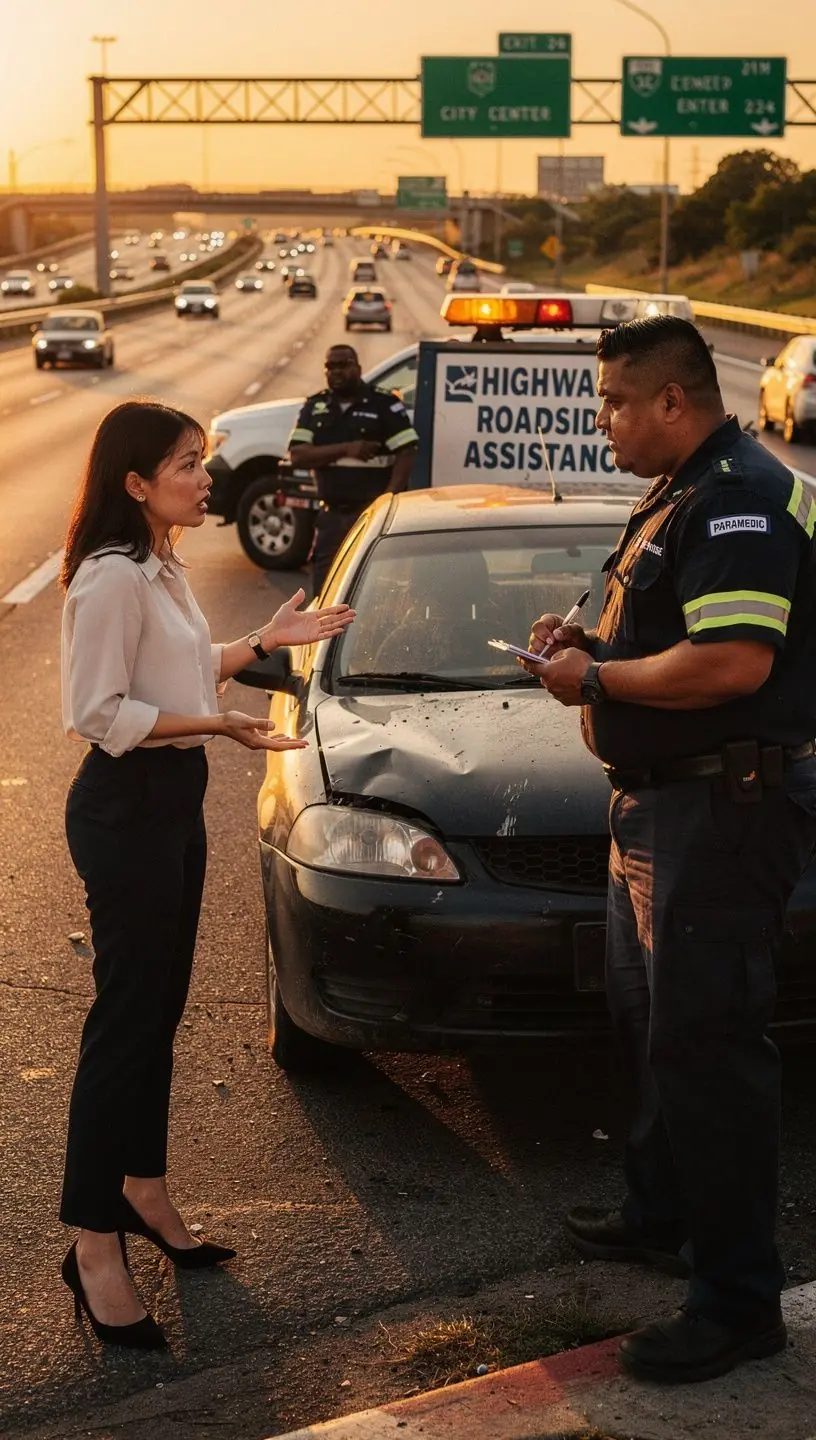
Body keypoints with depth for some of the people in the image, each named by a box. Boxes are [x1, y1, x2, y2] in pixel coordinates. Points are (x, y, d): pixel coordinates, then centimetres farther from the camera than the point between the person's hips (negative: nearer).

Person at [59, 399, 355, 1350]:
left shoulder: (160, 569, 12)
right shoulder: (110, 577, -18)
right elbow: (97, 714, -21)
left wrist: (266, 642, 13)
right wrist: (217, 725, -23)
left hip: (173, 802, 10)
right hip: (125, 809, -10)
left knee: (158, 1010, 16)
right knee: (125, 1018, -6)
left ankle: (143, 1190, 30)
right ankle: (94, 1245, 1)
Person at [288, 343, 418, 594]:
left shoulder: (385, 404, -1)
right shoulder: (314, 407, 12)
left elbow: (406, 453, -7)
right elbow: (298, 455, 1)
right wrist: (345, 449, -13)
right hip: (331, 514, 5)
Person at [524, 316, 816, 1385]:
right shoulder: (682, 495, 16)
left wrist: (597, 678, -17)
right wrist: (590, 640, 7)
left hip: (726, 807, -11)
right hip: (665, 799, 11)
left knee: (704, 1044, -7)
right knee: (650, 1022, 22)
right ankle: (662, 1216, 39)